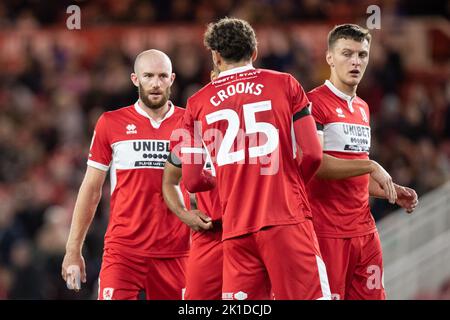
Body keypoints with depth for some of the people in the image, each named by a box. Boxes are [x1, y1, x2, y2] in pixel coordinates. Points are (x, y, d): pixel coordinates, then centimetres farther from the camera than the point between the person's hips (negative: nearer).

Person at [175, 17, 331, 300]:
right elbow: (313, 154, 0)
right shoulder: (285, 84, 6)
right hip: (288, 219, -2)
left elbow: (192, 181, 10)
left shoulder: (198, 104, 11)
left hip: (236, 229, 2)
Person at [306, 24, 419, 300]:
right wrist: (371, 167, -17)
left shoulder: (363, 109, 19)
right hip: (327, 232, -8)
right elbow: (314, 163, -20)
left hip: (364, 230, 8)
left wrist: (389, 192, 12)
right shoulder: (314, 102, -8)